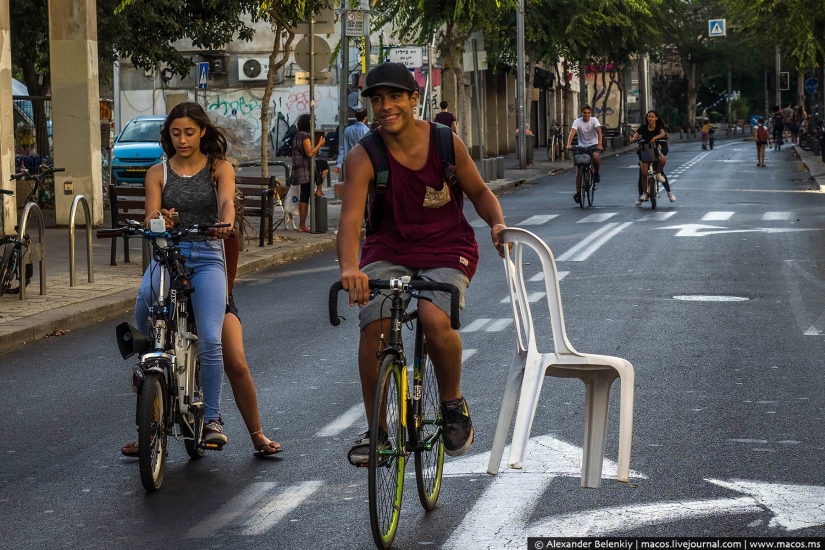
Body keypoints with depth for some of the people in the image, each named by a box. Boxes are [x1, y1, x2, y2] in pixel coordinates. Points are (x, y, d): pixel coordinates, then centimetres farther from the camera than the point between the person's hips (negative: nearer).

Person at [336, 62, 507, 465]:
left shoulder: (447, 143, -8)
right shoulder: (363, 157, -13)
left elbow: (479, 193, 7)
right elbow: (351, 218, -26)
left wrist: (497, 222, -14)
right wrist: (349, 267, -45)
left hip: (446, 251, -1)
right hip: (389, 251, 1)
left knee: (435, 319, -29)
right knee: (374, 325, -23)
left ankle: (453, 403, -1)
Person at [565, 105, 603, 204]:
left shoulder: (594, 120, -9)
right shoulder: (577, 121, -9)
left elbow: (599, 132, -22)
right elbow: (572, 132, -24)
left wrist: (600, 145, -38)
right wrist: (569, 144, -42)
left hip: (593, 145, -1)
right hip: (582, 147, 1)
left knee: (595, 156, -36)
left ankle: (596, 173, -6)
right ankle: (578, 193, 0)